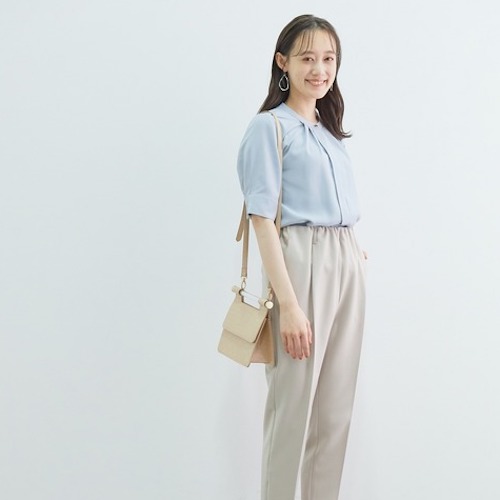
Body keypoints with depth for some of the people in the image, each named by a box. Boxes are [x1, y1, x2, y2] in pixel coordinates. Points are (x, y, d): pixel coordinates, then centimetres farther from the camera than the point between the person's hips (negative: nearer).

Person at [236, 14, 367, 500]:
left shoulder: (330, 130, 17)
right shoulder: (269, 126, -5)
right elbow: (263, 219, -13)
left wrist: (350, 252, 11)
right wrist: (288, 304, -19)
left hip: (347, 267, 7)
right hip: (300, 262, -7)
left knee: (336, 409, 11)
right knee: (293, 405, 0)